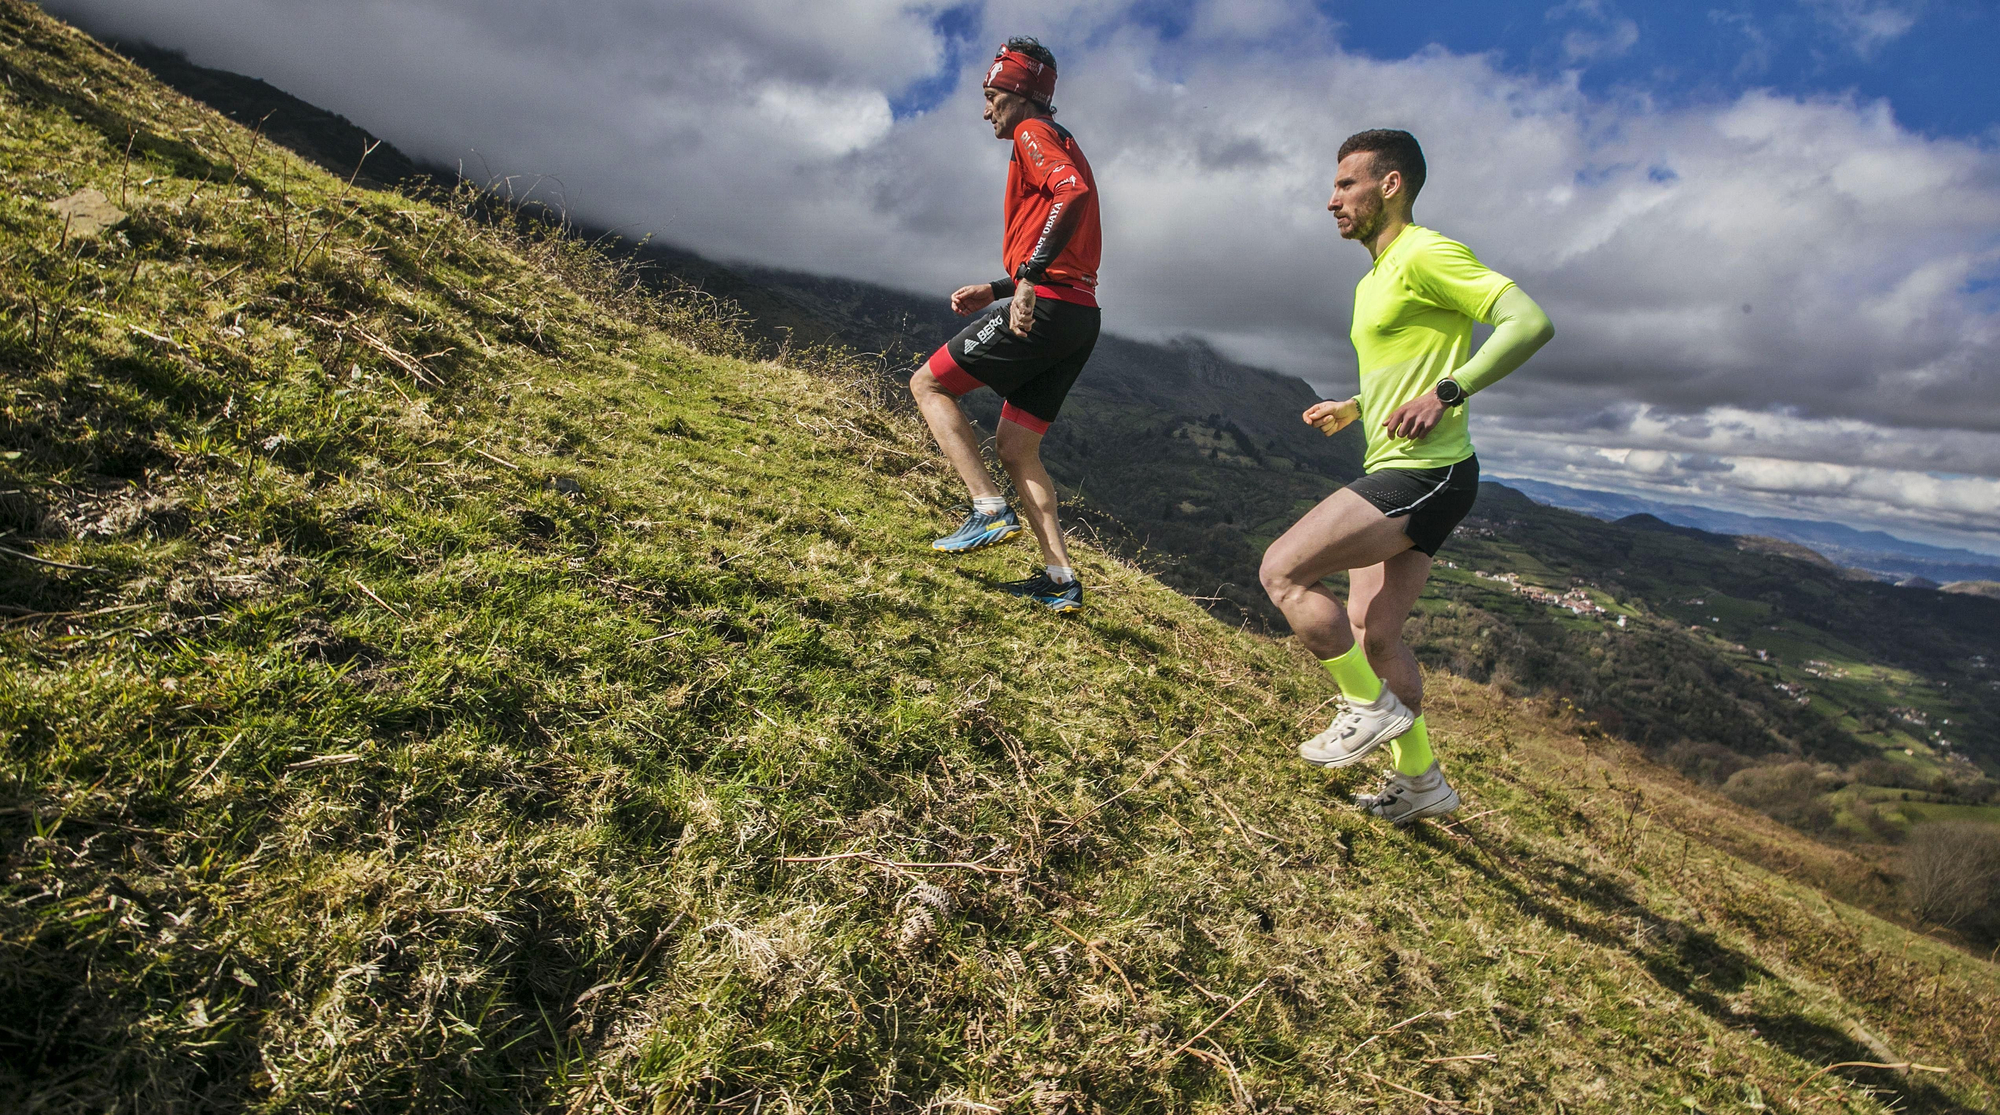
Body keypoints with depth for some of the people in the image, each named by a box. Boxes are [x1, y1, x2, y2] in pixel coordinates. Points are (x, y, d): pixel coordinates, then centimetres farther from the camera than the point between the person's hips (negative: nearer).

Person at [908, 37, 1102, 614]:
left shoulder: (1033, 133, 1)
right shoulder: (1062, 147, 32)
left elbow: (1073, 194, -22)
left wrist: (1028, 277, -27)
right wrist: (994, 290, 22)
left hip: (1046, 308, -9)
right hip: (1080, 316, 9)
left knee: (928, 384, 1)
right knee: (1015, 446, 10)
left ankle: (990, 511, -11)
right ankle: (1061, 580, 5)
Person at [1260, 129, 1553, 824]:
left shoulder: (1424, 255, -9)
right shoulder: (1377, 278, 21)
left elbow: (1530, 322, -20)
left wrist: (1445, 394, -28)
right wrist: (1353, 408, 21)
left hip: (1423, 474, -10)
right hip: (1403, 478, 10)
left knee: (1281, 572, -15)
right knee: (1370, 635, 12)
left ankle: (1372, 709, 1)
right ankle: (1420, 782, 25)